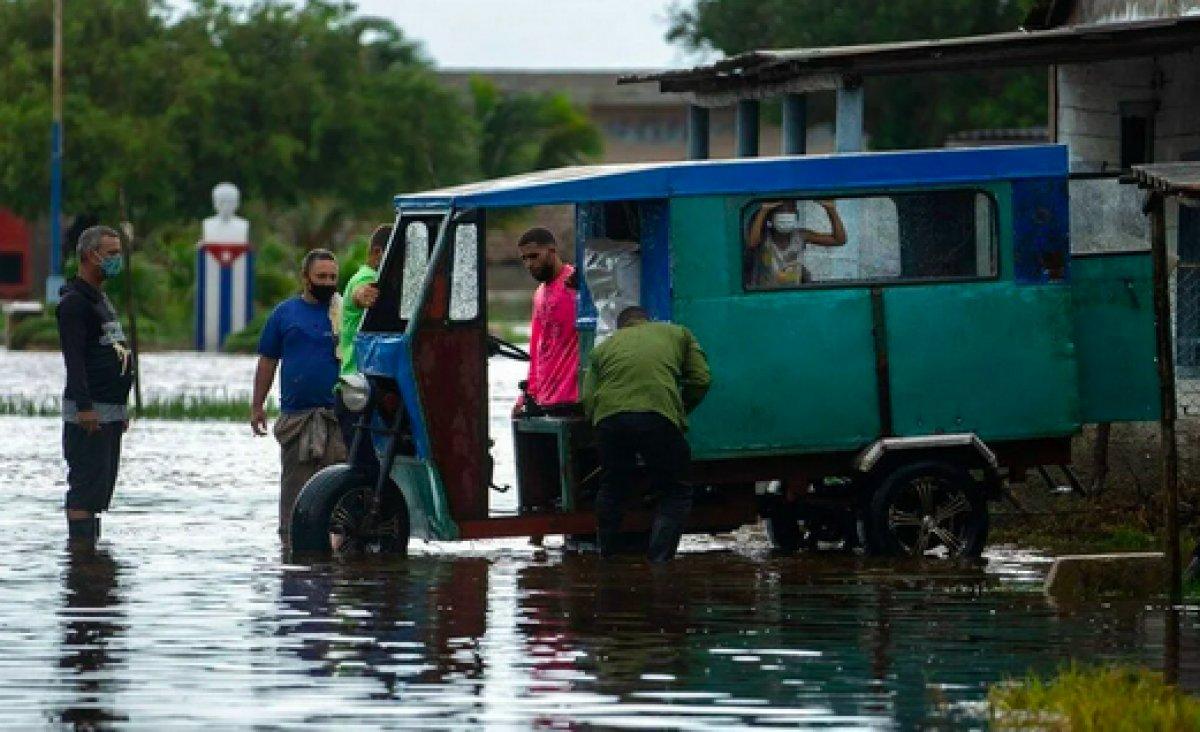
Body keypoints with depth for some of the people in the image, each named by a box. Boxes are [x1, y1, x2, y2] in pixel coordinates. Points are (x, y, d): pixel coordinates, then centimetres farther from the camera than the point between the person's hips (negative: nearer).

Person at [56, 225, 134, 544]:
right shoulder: (73, 302, -10)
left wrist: (121, 407, 24)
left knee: (101, 489, 9)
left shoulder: (101, 299, 21)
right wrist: (85, 407, -25)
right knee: (87, 485, -13)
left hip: (110, 411, 10)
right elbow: (74, 359, -18)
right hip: (87, 412, -10)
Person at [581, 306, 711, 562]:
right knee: (675, 493, 12)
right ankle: (659, 561, -1)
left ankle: (606, 558, 29)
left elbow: (588, 400, 18)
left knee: (611, 490, 24)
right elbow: (701, 380, 17)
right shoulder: (678, 333, 27)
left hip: (609, 416, 2)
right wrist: (681, 411, 30)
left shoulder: (604, 348, 29)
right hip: (659, 415, -2)